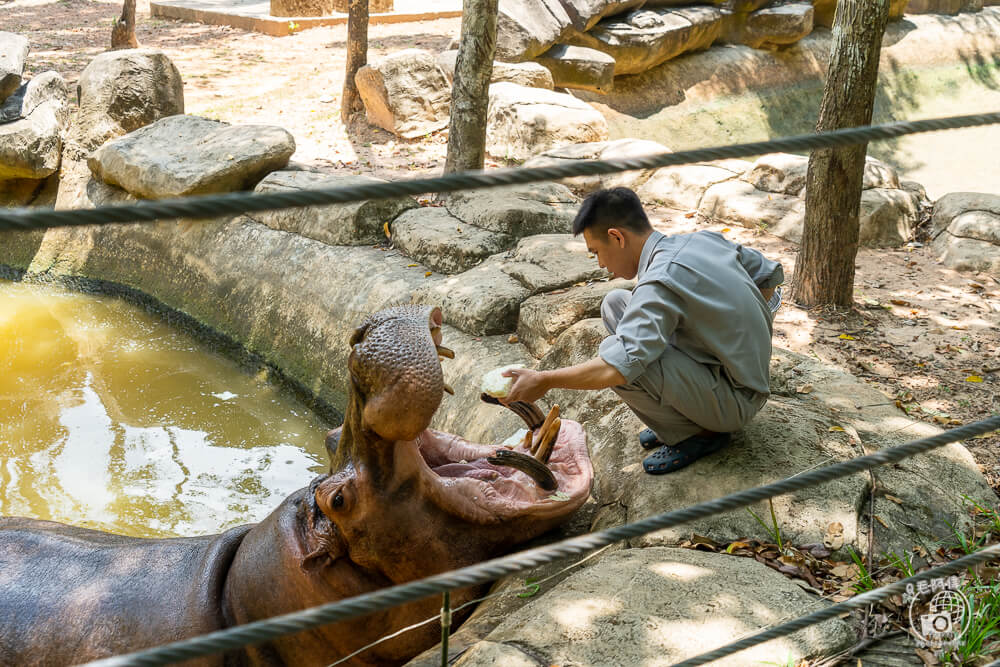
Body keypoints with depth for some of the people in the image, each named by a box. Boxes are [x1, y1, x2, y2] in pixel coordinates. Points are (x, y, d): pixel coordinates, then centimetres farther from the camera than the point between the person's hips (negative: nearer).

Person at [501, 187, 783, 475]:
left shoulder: (662, 281, -27)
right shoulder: (705, 239, 0)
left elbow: (620, 366, -36)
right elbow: (771, 274, 14)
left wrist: (544, 381, -25)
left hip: (736, 403, -9)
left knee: (612, 350, -28)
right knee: (615, 303, 6)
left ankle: (696, 433, -6)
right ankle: (679, 415, 9)